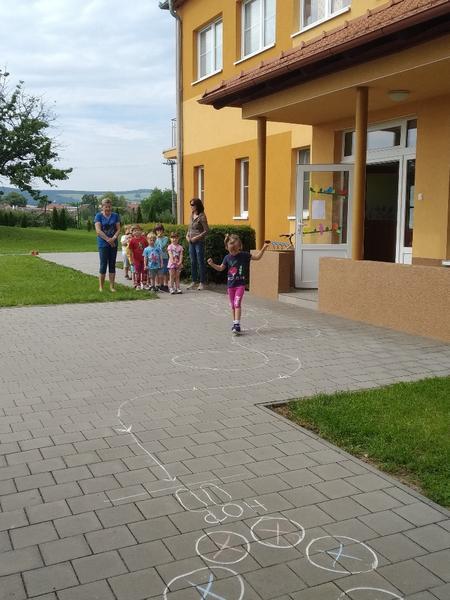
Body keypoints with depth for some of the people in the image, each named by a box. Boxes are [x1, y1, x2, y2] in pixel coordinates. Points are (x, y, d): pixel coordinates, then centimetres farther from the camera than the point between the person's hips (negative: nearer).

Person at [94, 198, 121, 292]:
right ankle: (101, 287, 5)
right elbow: (98, 230, -11)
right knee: (103, 265, -3)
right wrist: (108, 239, -17)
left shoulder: (115, 215, 6)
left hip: (113, 244, 3)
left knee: (112, 265, 6)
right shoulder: (99, 216, -3)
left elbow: (118, 229, 2)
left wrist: (113, 238, -15)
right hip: (103, 244, -3)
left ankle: (112, 286, 11)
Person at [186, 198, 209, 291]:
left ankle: (202, 282, 7)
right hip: (191, 242, 7)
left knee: (200, 262, 0)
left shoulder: (202, 216, -12)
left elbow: (206, 231, -13)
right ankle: (194, 281, 21)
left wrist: (197, 237, -17)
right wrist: (187, 235, 4)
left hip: (199, 242, -7)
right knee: (193, 262, 11)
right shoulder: (192, 215, 10)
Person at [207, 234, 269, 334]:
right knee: (232, 305, 11)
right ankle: (235, 323, 23)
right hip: (230, 284, 4)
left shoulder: (244, 255, -7)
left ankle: (237, 325, -16)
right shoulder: (227, 257, 0)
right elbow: (221, 268, 12)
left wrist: (263, 249, -16)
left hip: (240, 284, -4)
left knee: (237, 304, -14)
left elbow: (257, 257, -2)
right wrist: (212, 264, -3)